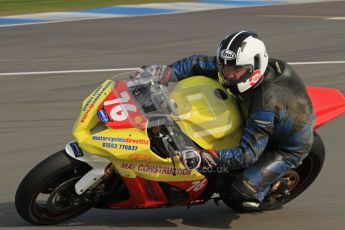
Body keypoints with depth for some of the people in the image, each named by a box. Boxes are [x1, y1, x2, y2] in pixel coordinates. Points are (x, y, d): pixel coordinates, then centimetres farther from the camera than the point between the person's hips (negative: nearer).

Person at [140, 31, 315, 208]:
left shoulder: (267, 103, -41)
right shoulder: (243, 69, -20)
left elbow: (249, 153, -40)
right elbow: (200, 64, -11)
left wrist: (213, 157, -50)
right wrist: (166, 72, -23)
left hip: (288, 148, -8)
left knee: (242, 190, -21)